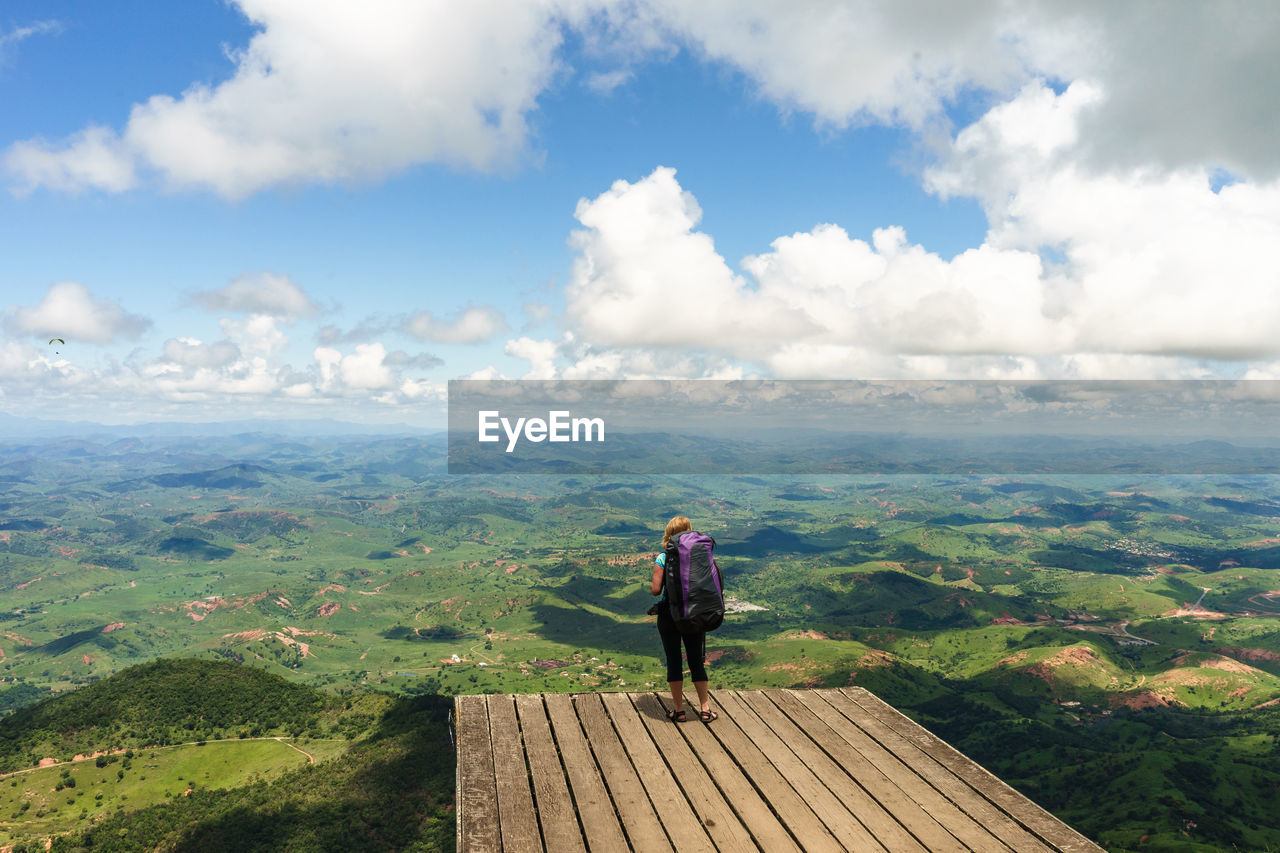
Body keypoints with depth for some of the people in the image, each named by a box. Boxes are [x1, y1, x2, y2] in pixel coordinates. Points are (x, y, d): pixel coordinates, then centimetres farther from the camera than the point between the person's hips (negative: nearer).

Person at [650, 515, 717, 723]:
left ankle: (679, 710, 16)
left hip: (669, 615, -2)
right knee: (696, 661, 14)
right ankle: (705, 709, 19)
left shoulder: (663, 558, -9)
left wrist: (651, 584, 8)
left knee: (673, 661, 9)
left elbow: (656, 589, -13)